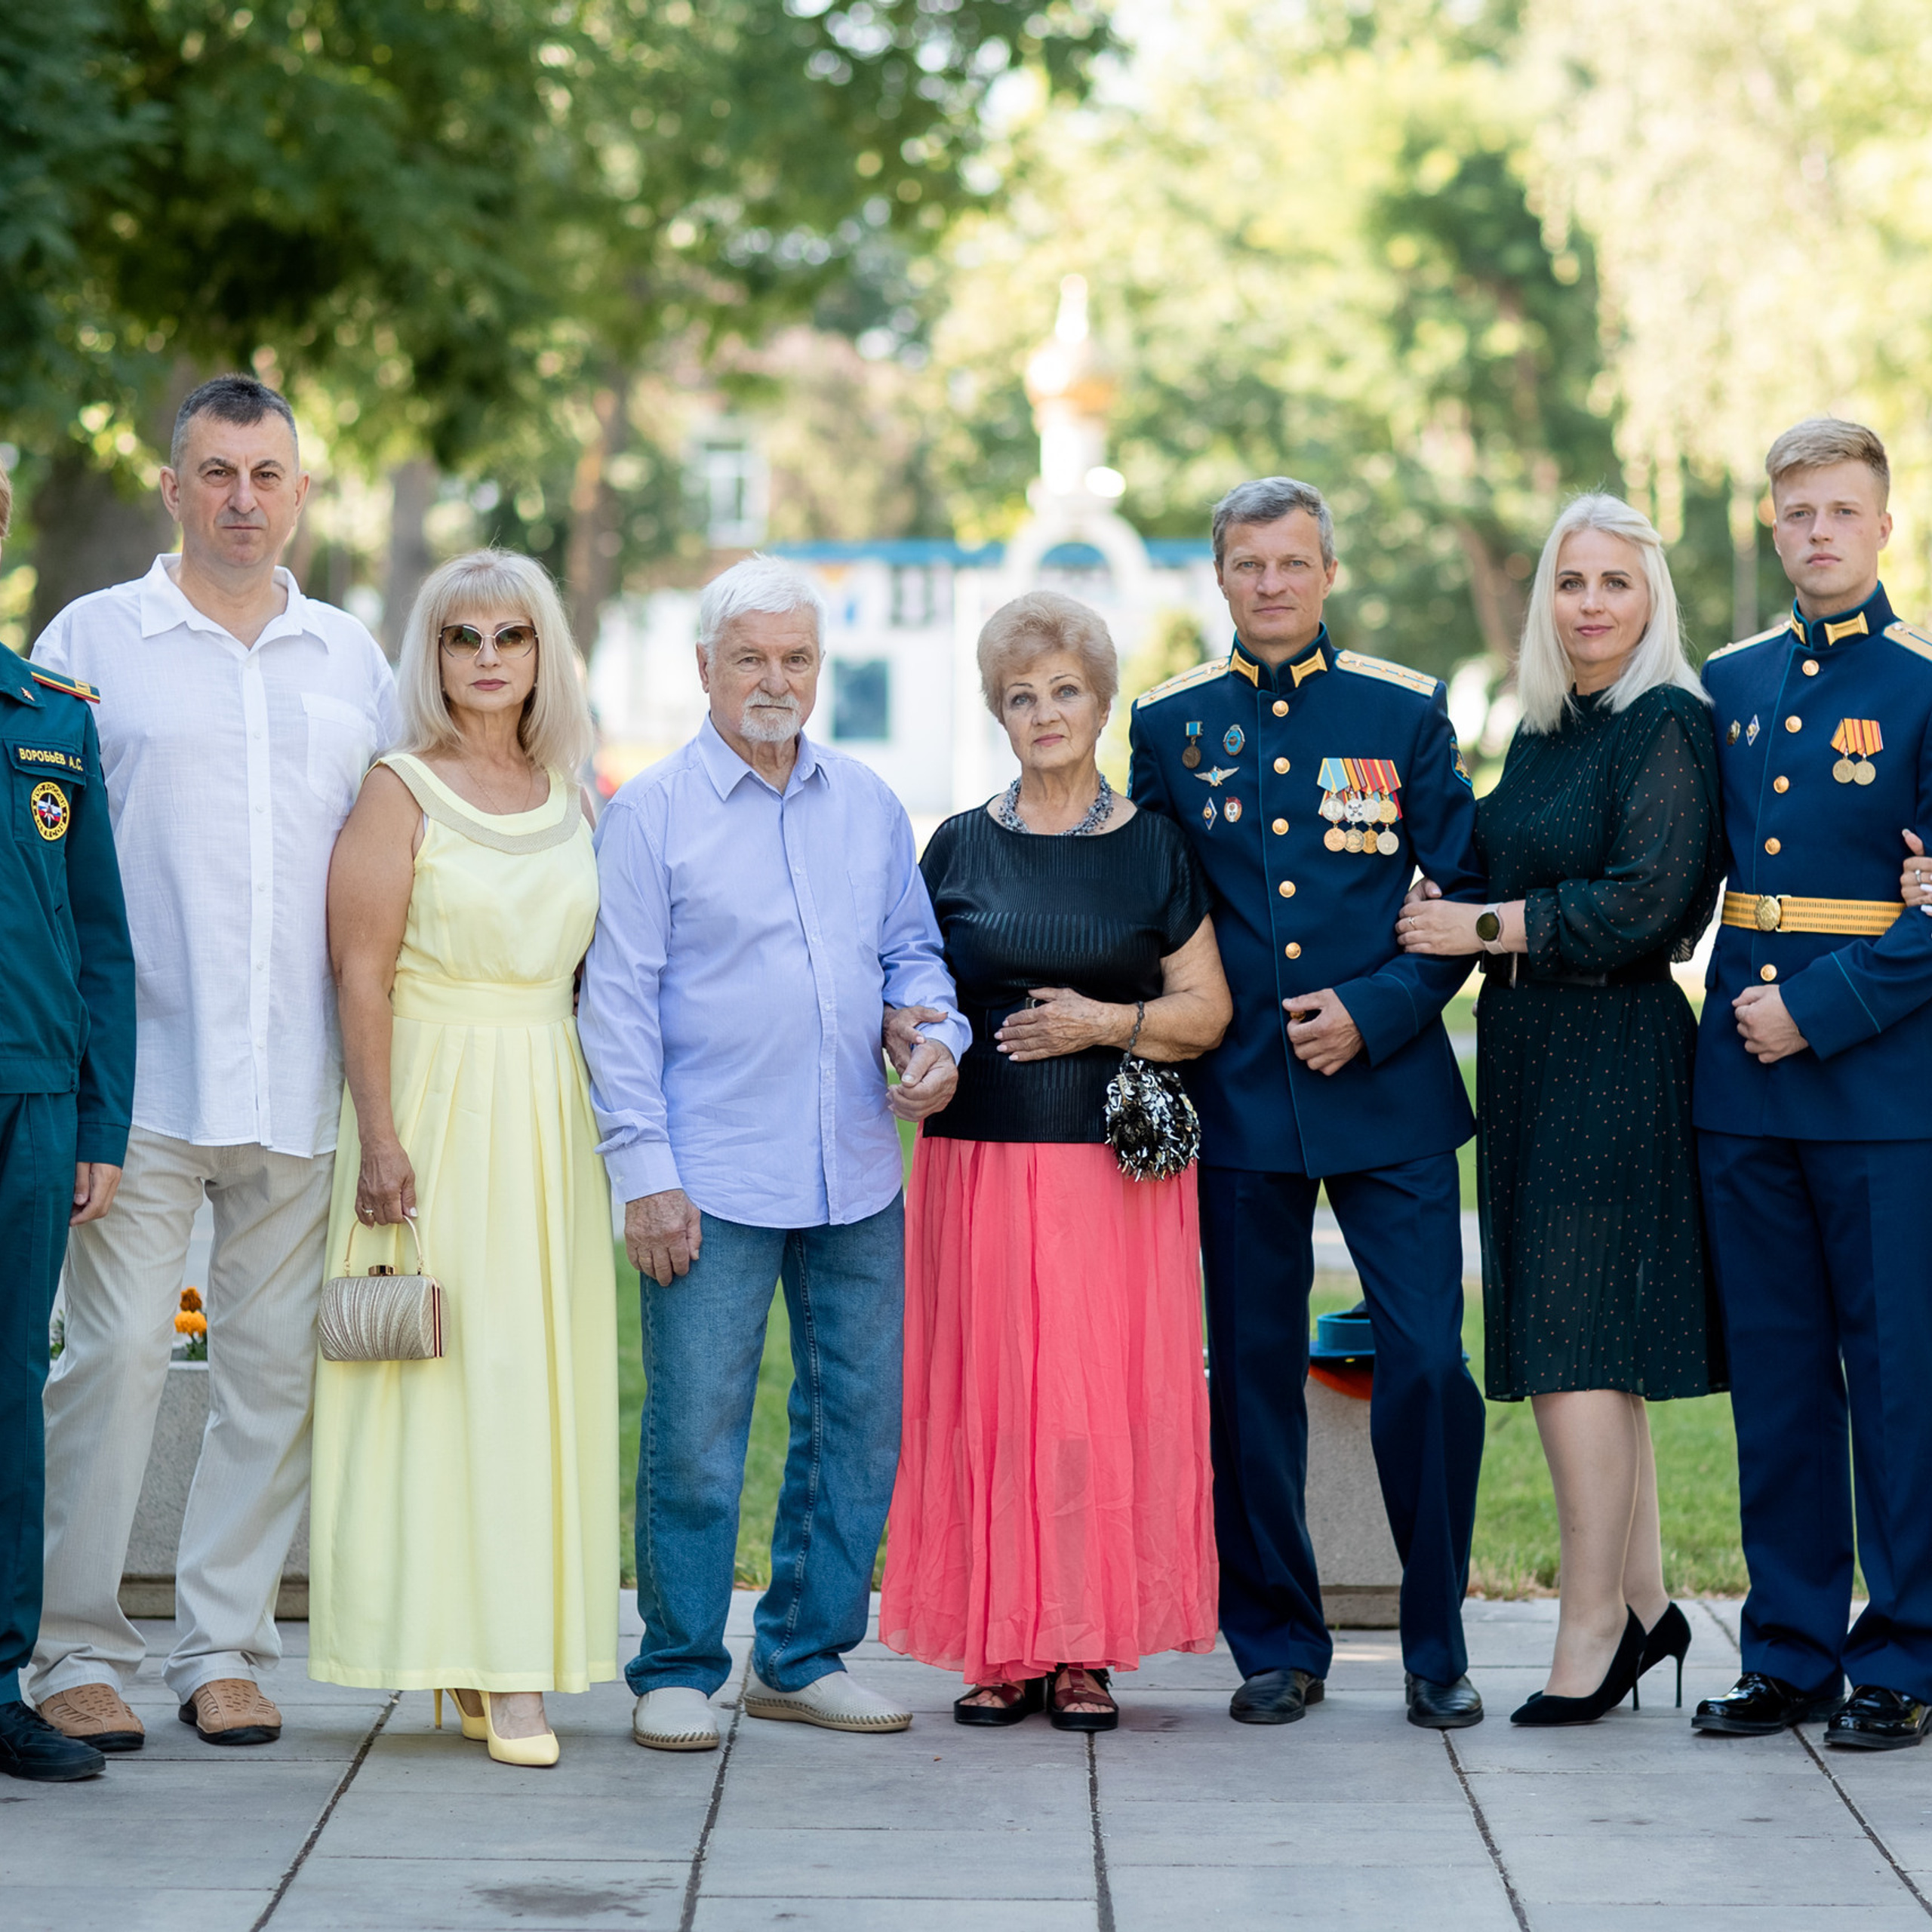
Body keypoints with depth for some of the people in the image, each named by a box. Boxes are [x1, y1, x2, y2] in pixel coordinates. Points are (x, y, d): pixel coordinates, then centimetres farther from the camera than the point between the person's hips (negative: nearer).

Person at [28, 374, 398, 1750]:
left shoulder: (355, 663, 15)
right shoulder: (92, 641, 5)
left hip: (302, 1083, 3)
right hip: (144, 1071, -3)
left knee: (277, 1364, 4)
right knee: (116, 1352, -6)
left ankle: (227, 1647, 13)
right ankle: (79, 1651, 4)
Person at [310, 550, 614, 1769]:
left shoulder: (571, 801, 12)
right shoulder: (402, 793, -4)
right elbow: (363, 978, -9)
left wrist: (606, 1124, 12)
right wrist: (380, 1139, -16)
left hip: (549, 1113, 5)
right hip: (435, 1100, -5)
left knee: (544, 1371, 4)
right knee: (445, 1370, -5)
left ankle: (516, 1657, 10)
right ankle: (468, 1654, -1)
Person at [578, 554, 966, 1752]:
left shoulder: (869, 806, 13)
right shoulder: (652, 813, 0)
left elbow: (911, 952, 20)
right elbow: (619, 1000, -3)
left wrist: (938, 1037, -2)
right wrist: (645, 1171, -9)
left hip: (858, 1176, 5)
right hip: (713, 1180, -5)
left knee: (862, 1419, 8)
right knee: (697, 1434, -3)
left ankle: (807, 1656, 21)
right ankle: (679, 1672, 9)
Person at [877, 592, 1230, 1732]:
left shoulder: (1155, 846, 6)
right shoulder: (961, 847, 9)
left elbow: (1209, 1010, 5)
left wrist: (1110, 1021, -10)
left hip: (1120, 1166, -1)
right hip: (983, 1161, 1)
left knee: (1110, 1397, -2)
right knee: (987, 1392, -1)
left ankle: (1090, 1649, 5)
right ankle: (1002, 1646, 7)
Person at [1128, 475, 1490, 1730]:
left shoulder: (1405, 712, 4)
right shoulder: (1170, 724, 8)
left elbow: (1468, 892, 4)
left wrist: (1377, 1010, -8)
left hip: (1388, 1087, -1)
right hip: (1237, 1100, 1)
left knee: (1430, 1366, -7)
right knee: (1254, 1378, 5)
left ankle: (1438, 1645, 8)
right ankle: (1278, 1646, 17)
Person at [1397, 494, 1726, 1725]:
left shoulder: (1669, 726, -10)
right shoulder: (1543, 732, 15)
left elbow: (1641, 906, -18)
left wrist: (1485, 928, -12)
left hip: (1614, 1058, -8)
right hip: (1532, 1061, 9)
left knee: (1577, 1345, -9)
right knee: (1580, 1345, 11)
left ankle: (1592, 1623, -1)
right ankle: (1643, 1603, 20)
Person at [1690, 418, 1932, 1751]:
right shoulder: (1727, 683, 12)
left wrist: (1819, 1010, -14)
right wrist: (1739, 1008, 4)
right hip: (1744, 1086, 5)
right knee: (1775, 1377, 9)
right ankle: (1791, 1653, 18)